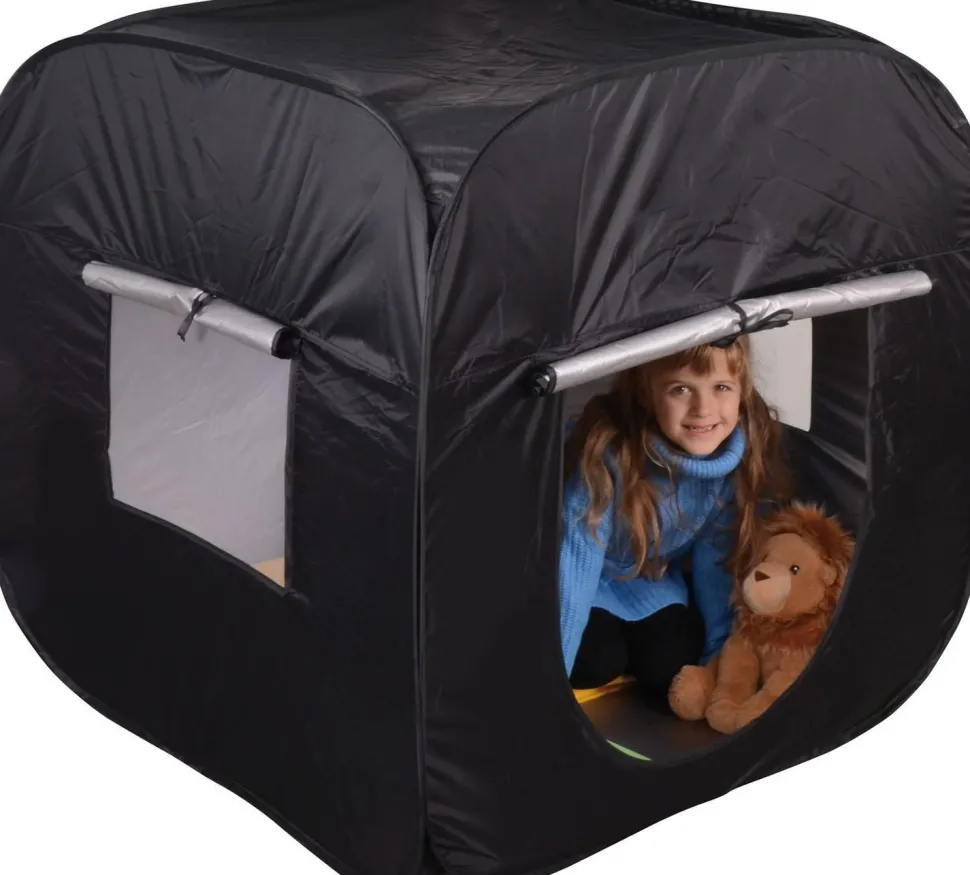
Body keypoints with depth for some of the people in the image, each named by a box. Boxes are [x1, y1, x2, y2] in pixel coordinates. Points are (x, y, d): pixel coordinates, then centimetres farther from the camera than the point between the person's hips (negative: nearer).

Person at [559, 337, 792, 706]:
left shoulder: (744, 454, -25)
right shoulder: (607, 450, -38)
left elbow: (720, 560, -9)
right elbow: (575, 562, -34)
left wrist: (721, 653, -4)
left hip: (653, 580, 3)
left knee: (672, 672, -12)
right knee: (596, 662, -20)